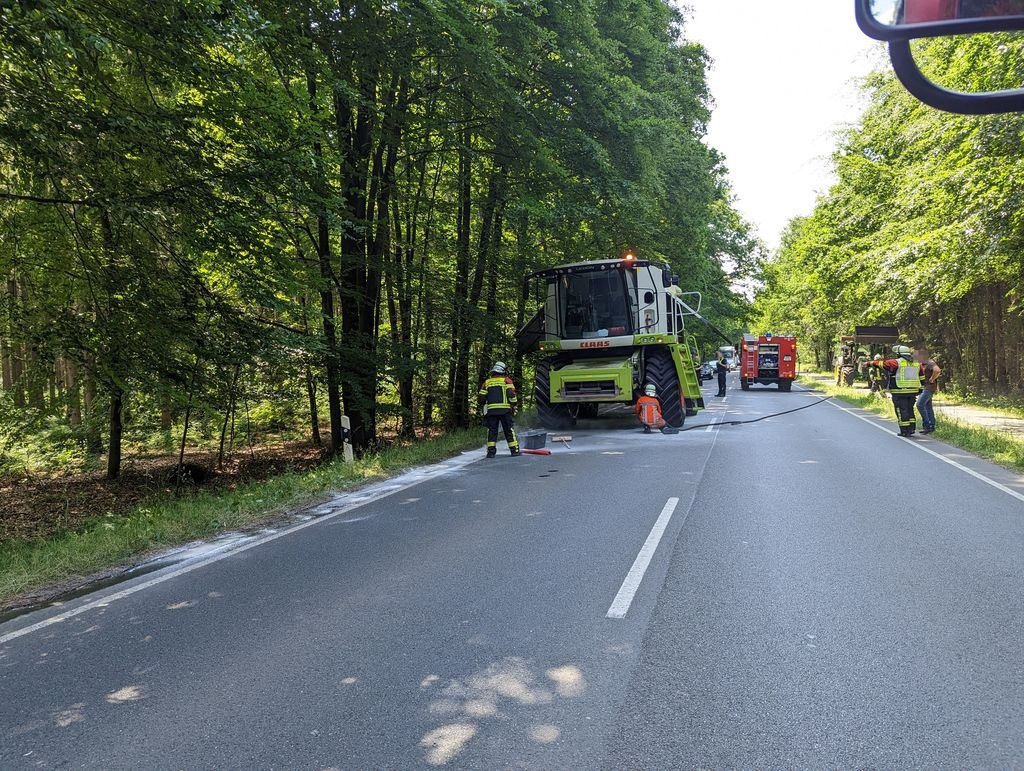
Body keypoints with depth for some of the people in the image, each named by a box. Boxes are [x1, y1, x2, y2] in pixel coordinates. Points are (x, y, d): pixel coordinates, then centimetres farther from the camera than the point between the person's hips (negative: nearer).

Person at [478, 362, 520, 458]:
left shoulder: (487, 382, 11)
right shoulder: (506, 380, 2)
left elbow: (482, 398, 9)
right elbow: (512, 394, -8)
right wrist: (514, 406, 0)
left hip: (491, 410, 2)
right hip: (505, 410, -2)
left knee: (492, 430, 6)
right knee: (509, 430, 4)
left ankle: (491, 451, 0)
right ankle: (514, 450, 4)